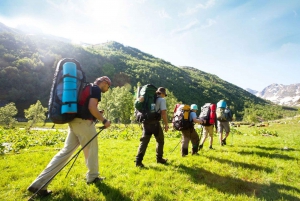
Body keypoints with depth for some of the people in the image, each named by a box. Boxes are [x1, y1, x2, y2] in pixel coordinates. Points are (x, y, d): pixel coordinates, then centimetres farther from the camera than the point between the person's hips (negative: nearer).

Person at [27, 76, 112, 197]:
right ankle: (92, 177, 26)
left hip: (75, 121, 9)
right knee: (91, 149, 9)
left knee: (66, 151, 8)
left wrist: (97, 113, 19)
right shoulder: (96, 89, -5)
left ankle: (39, 184, 8)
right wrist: (103, 120, -12)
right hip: (84, 122, -9)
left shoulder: (87, 88, 24)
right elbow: (91, 107, -20)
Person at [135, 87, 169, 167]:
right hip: (155, 122, -5)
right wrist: (166, 124, -5)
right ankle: (159, 158, 26)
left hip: (146, 122, 5)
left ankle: (138, 161, -3)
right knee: (160, 140, 16)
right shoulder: (162, 100, -2)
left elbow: (140, 99, 1)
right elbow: (163, 113, -10)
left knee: (144, 141, 4)